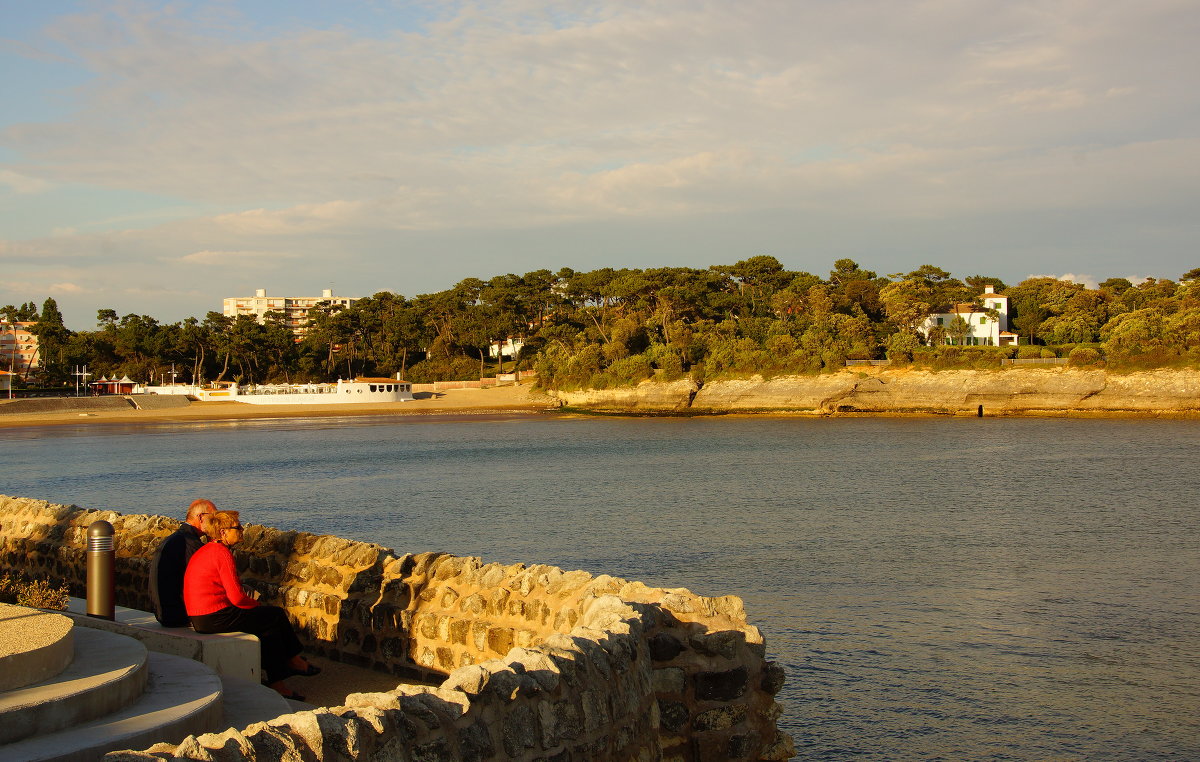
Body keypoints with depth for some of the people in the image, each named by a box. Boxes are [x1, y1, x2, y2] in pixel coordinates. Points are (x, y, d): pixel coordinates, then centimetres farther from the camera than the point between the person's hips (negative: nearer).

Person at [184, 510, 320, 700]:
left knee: (268, 624, 17)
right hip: (217, 618, -10)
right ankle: (295, 662, 23)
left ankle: (278, 684, 16)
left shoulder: (204, 552, 16)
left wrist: (254, 605, 14)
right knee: (276, 615, 5)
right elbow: (236, 597, -19)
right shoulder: (222, 553, -15)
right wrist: (258, 605, 1)